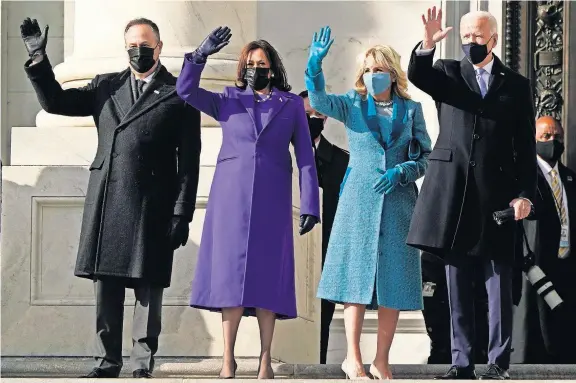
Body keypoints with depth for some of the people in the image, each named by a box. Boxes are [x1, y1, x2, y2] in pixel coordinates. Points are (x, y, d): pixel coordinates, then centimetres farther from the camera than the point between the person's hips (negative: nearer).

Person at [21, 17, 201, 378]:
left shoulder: (179, 95, 3)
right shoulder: (106, 87, 15)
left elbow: (189, 162, -1)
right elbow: (55, 102, 15)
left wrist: (182, 214, -7)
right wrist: (39, 59, 3)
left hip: (152, 209, -4)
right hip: (107, 204, 4)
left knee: (149, 287, -1)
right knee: (106, 287, 6)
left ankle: (142, 363, 5)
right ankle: (108, 361, 12)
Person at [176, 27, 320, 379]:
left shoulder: (292, 105, 9)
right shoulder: (228, 101, 12)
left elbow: (306, 157, 5)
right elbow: (186, 90, 0)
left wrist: (310, 205, -2)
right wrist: (202, 54, -13)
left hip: (271, 201, 0)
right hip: (231, 196, 0)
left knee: (266, 276, -2)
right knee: (230, 274, -4)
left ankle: (265, 362, -1)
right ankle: (228, 360, -2)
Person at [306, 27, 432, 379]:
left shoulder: (411, 110, 6)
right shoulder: (353, 105, 4)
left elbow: (426, 157, 7)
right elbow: (318, 99, -14)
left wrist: (401, 171, -11)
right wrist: (315, 65, -31)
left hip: (398, 201, 1)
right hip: (359, 200, -1)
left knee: (394, 282, 1)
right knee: (357, 276, -3)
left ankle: (382, 361, 8)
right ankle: (353, 359, 2)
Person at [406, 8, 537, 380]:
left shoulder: (517, 85, 8)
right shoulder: (448, 73, 11)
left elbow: (526, 146, 5)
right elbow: (416, 75, -11)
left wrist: (525, 194, -4)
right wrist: (427, 45, -29)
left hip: (497, 192, -1)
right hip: (454, 190, 1)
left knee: (499, 282, 0)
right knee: (458, 281, 5)